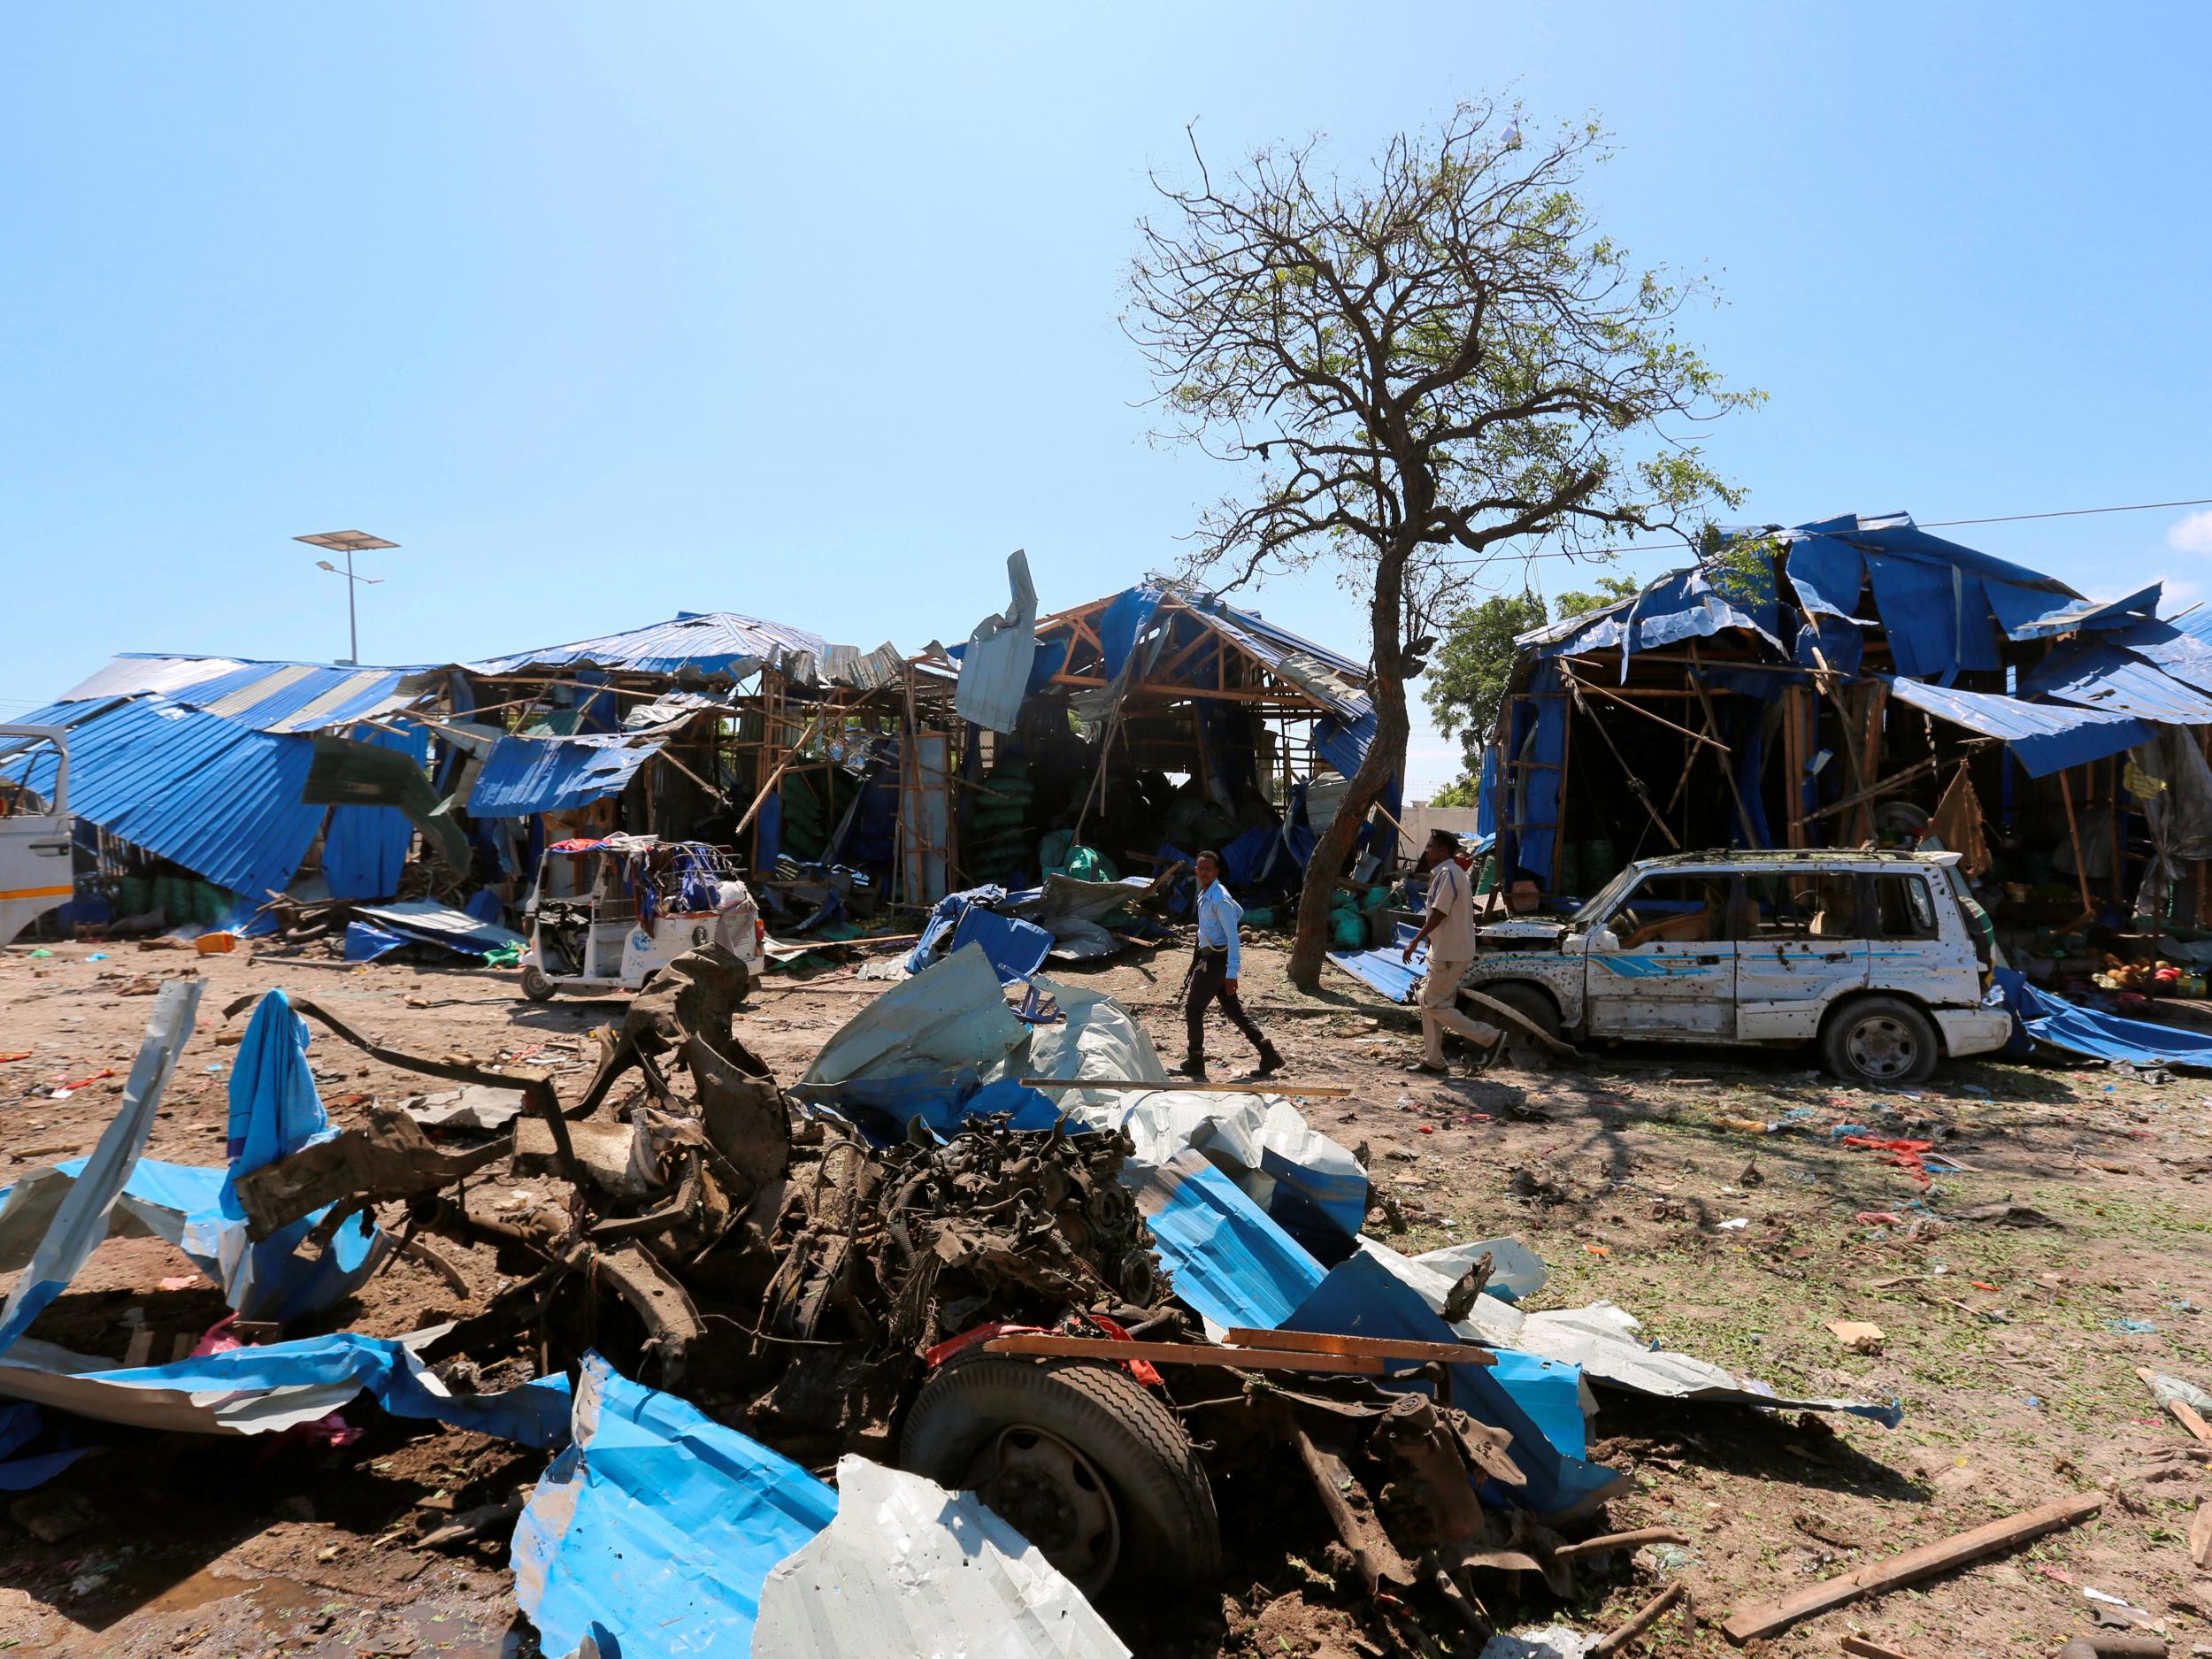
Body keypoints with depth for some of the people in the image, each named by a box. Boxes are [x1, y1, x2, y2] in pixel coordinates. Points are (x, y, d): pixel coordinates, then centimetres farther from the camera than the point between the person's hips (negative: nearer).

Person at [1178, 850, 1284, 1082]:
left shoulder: (1219, 900, -19)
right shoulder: (1205, 894, 11)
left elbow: (1233, 937, -22)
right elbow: (1239, 912, 28)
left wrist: (1231, 974, -26)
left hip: (1217, 959, -10)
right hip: (1210, 956, 10)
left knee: (1193, 1007, -2)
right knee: (1232, 1008, 11)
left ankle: (1195, 1062, 8)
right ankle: (1267, 1053, 11)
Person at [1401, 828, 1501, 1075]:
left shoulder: (1447, 873, -17)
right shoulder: (1450, 872, 15)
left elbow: (1438, 914, -21)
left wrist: (1415, 942, -15)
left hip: (1449, 953, -10)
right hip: (1447, 950, 10)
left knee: (1434, 1004, -5)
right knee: (1430, 1002, 12)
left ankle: (1488, 1036, -1)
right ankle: (1432, 1060, 16)